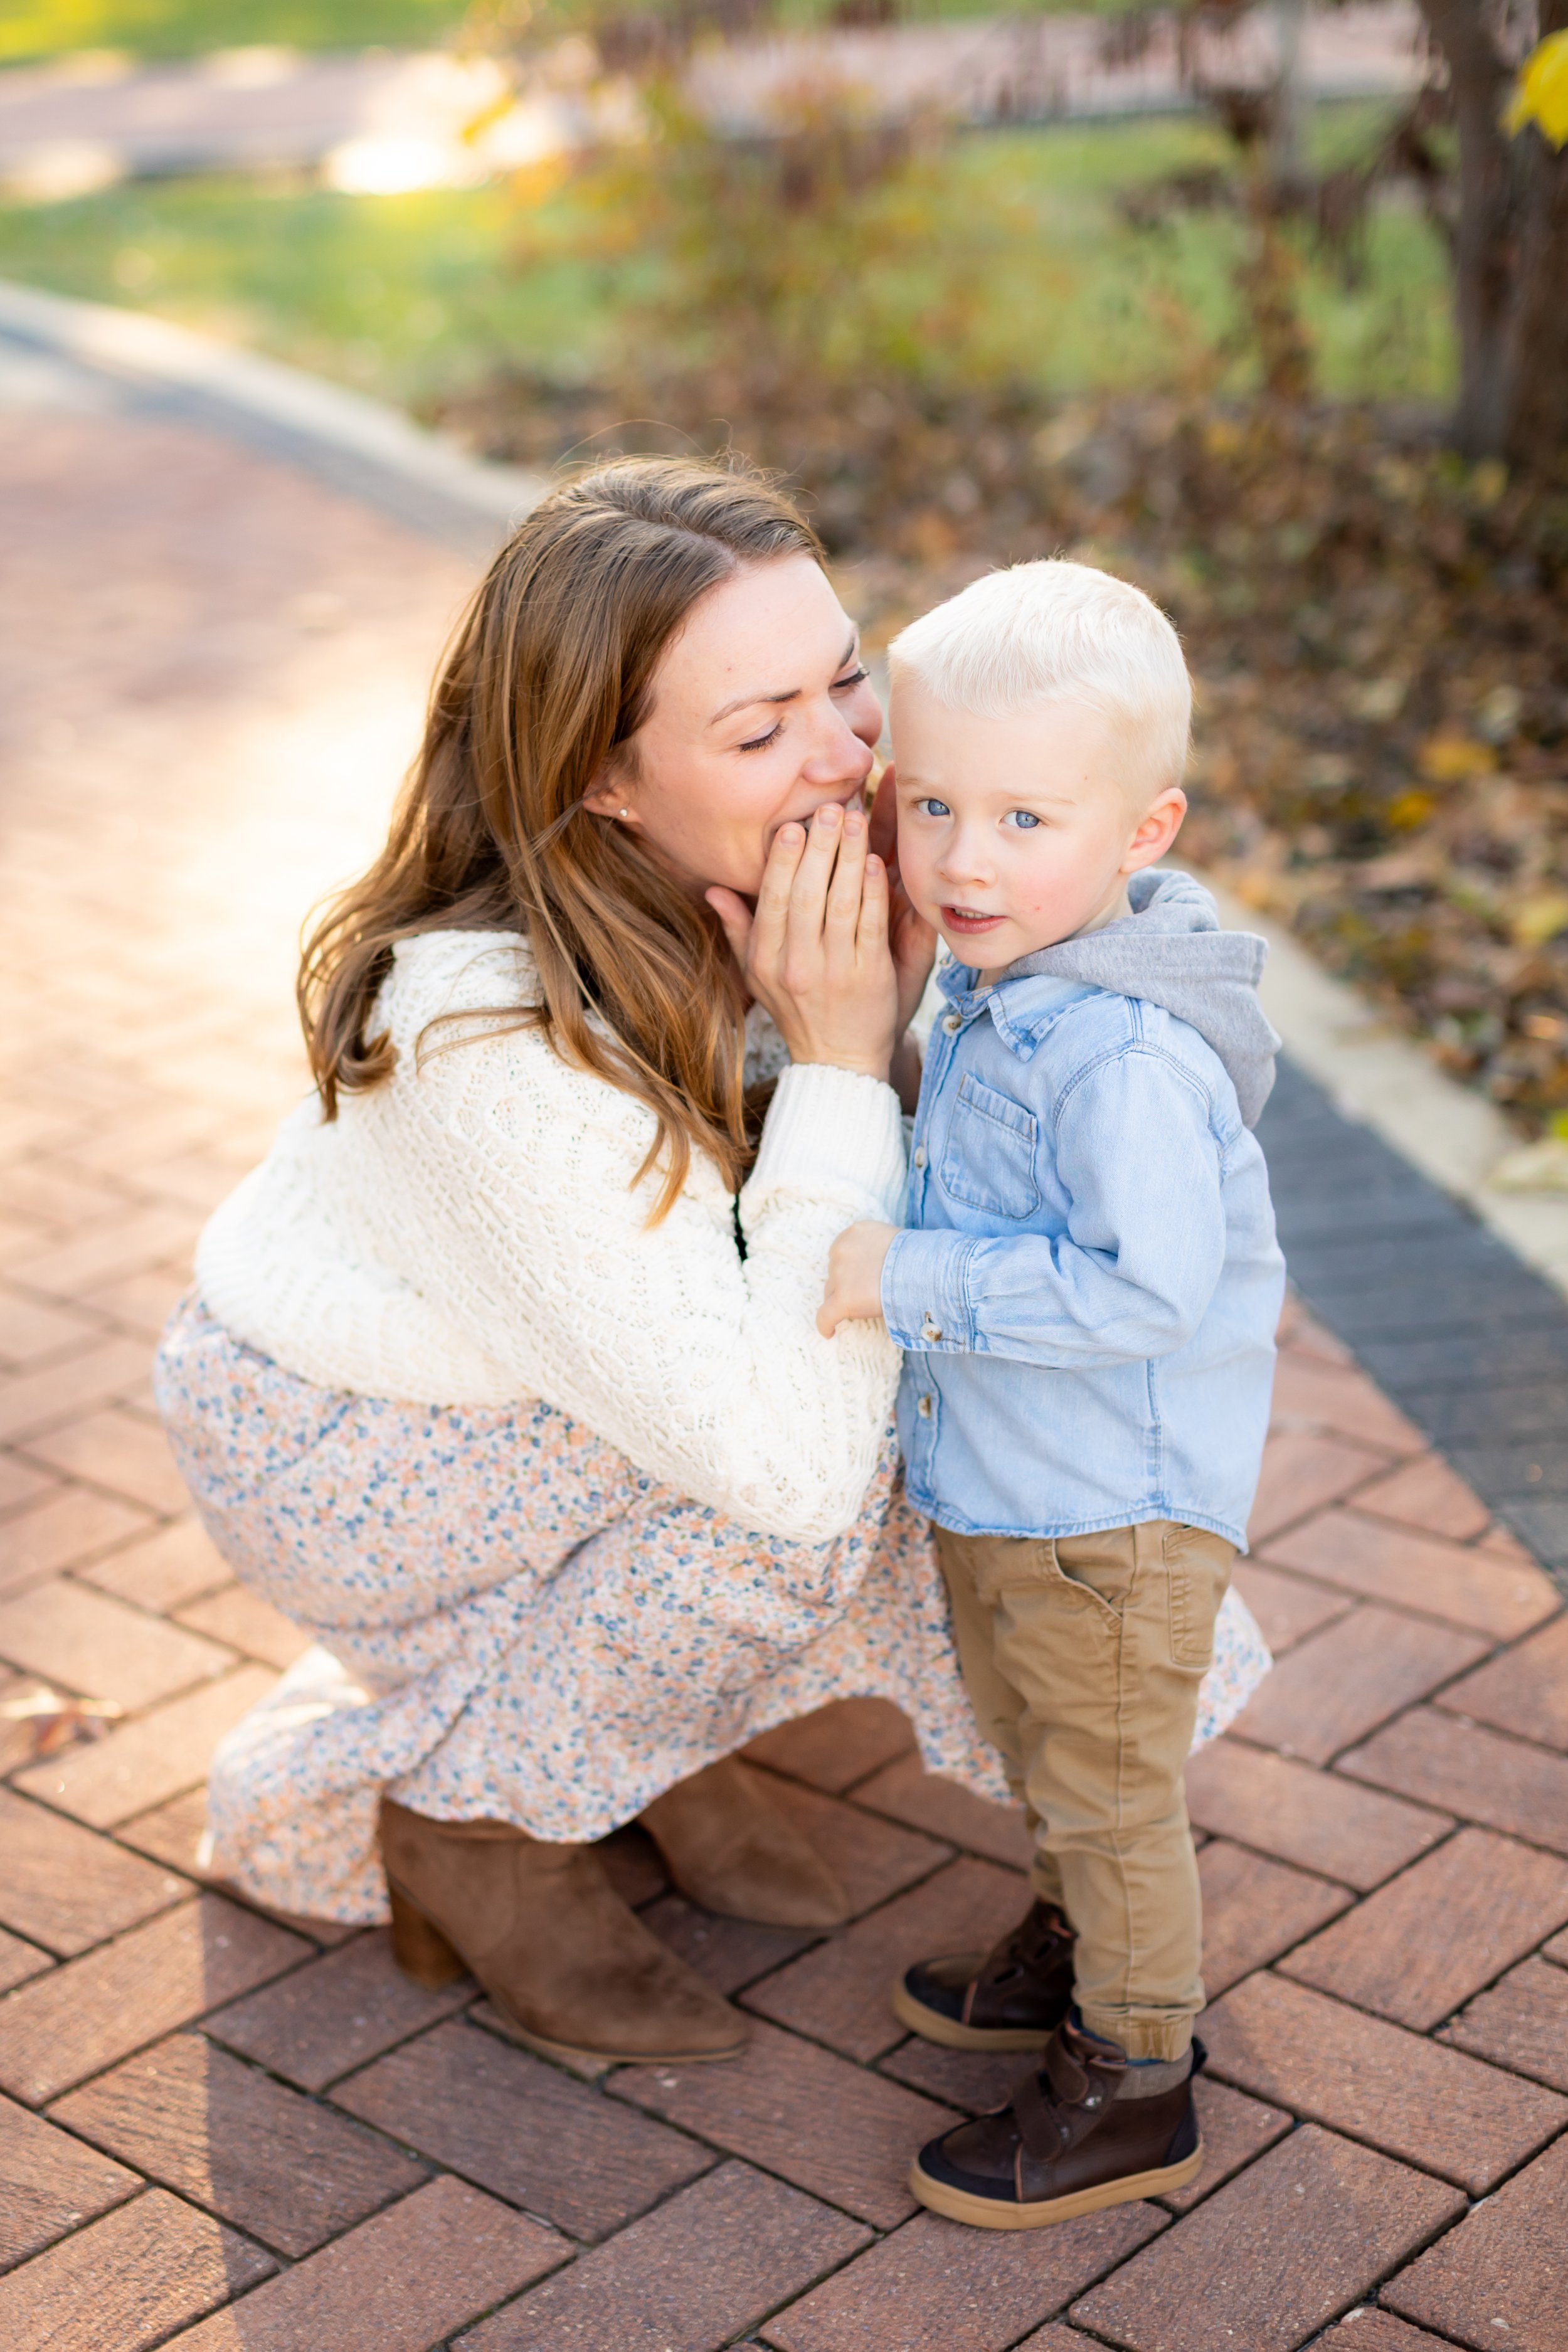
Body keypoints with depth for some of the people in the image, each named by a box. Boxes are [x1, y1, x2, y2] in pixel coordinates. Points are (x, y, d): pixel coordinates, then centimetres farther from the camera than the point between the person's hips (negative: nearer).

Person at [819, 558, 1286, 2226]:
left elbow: (1143, 1285, -34)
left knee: (1107, 1790, 9)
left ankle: (1133, 2085, 27)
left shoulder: (1125, 1053, -31)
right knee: (1031, 1746, 28)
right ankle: (1076, 1954, 51)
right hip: (995, 1478, 9)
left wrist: (913, 1277, -31)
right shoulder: (989, 983, 0)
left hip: (1111, 1507, -9)